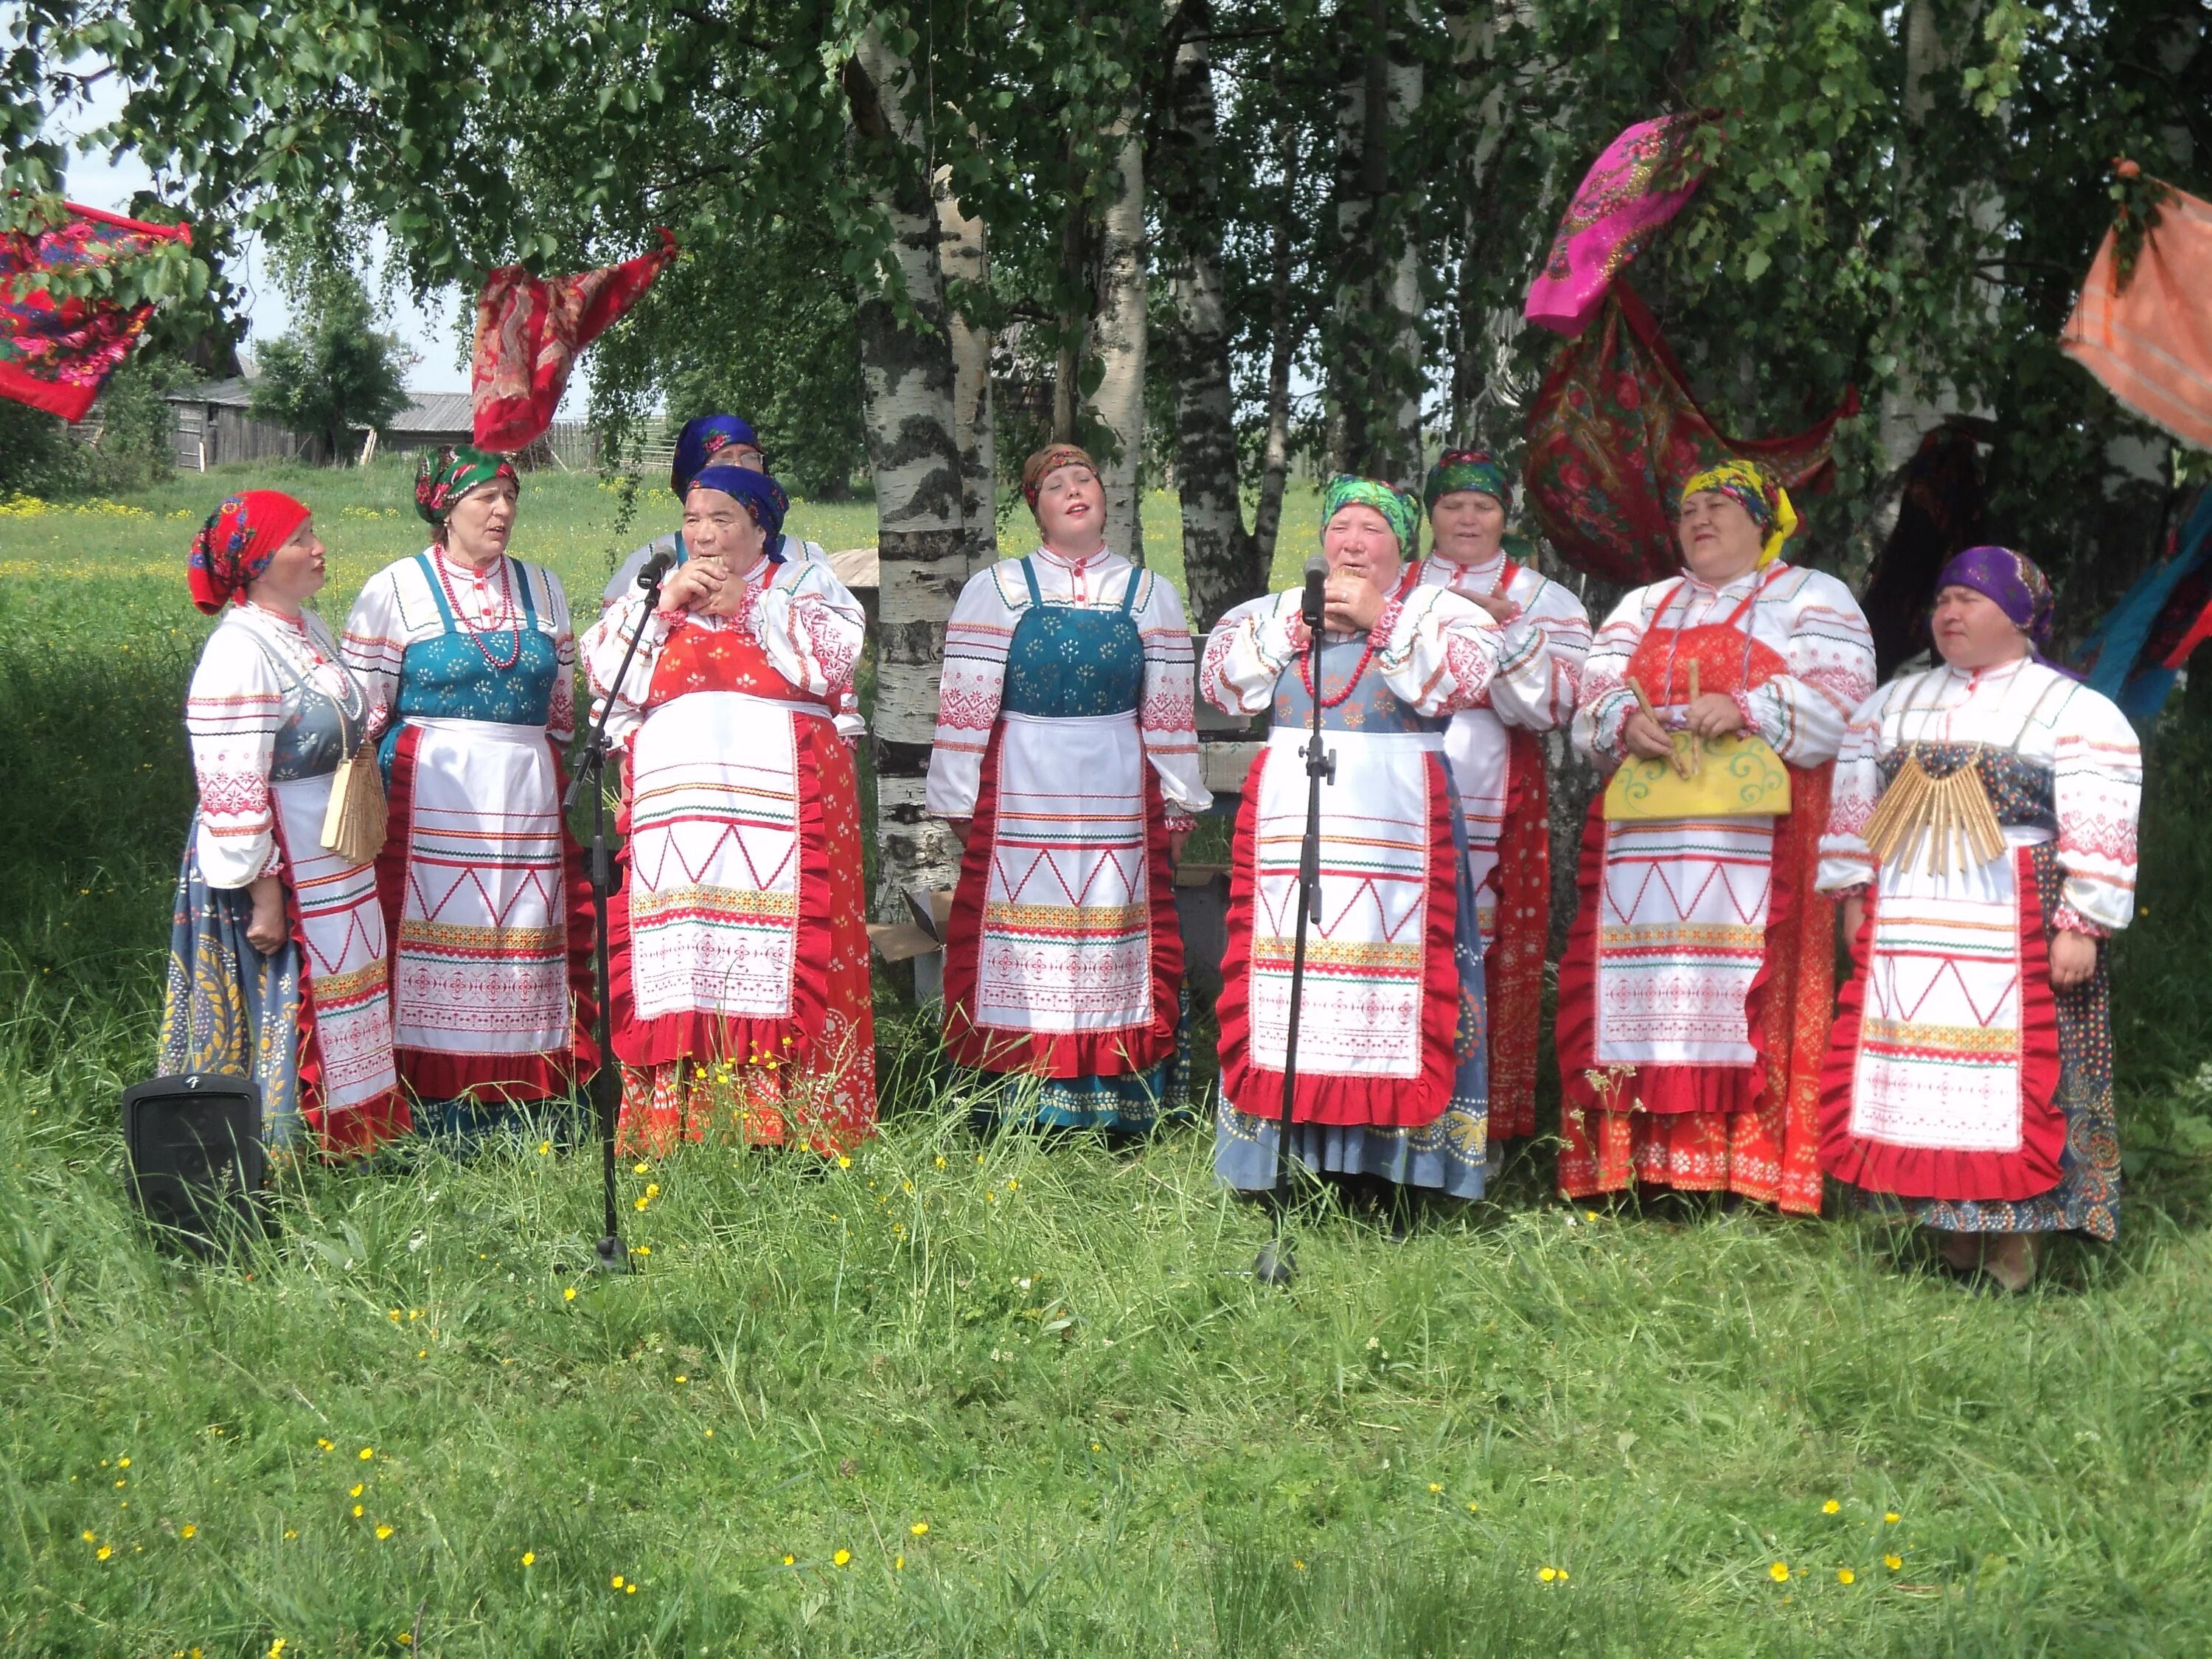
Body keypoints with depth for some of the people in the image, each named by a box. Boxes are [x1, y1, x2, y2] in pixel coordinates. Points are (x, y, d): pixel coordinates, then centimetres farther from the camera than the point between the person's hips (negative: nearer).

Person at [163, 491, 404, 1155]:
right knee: (280, 1018, -2)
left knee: (338, 1012, 14)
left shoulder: (309, 629, 9)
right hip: (278, 873, -9)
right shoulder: (240, 652, -18)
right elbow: (232, 788, -21)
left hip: (335, 867, 9)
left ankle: (342, 1147, 23)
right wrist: (264, 893, -21)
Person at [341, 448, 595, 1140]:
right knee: (431, 937, -9)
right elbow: (362, 711, 3)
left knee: (525, 943, 0)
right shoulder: (395, 589, 5)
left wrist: (556, 789, 17)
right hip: (430, 805, -4)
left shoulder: (542, 589, 16)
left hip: (526, 808, 4)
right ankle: (427, 1129, -4)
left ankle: (505, 1127, 6)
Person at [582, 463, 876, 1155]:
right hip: (675, 798, 3)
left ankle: (780, 1118, -9)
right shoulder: (655, 588, 22)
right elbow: (604, 668, 9)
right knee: (677, 954, -5)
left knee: (780, 942, -11)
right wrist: (665, 604, -2)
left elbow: (835, 655, -5)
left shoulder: (803, 582, 13)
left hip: (779, 799, -3)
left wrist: (745, 604, -6)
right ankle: (675, 1115, -3)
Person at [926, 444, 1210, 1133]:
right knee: (1025, 937, -4)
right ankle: (1018, 1114, 1)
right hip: (1020, 794, -1)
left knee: (1118, 944, 0)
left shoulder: (1148, 593, 11)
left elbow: (1170, 710, 11)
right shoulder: (995, 589, 5)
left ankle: (1118, 1116, 5)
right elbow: (964, 706, 3)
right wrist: (960, 803, 0)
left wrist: (1177, 807, 10)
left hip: (1119, 794, 2)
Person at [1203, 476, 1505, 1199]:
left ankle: (1393, 1143, -6)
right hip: (1288, 812, 3)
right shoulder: (1278, 608, 19)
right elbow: (1220, 679, 7)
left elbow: (1465, 678, -10)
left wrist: (1381, 618, -9)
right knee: (1286, 964, -2)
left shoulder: (1438, 607, 8)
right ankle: (1286, 1137, 2)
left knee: (1391, 961, -9)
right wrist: (1298, 624, 0)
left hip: (1396, 818, -3)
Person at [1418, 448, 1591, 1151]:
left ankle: (1483, 1128, 2)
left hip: (1496, 811, -1)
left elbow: (1548, 706, -1)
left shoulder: (1542, 600, 11)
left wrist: (1502, 628, -13)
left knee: (1487, 955, -5)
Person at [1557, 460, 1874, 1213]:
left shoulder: (1812, 598, 12)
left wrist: (1745, 710, -18)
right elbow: (1596, 692, 14)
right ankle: (1640, 1162, -5)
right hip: (1648, 834, 4)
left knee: (1751, 994, -13)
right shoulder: (1643, 607, 26)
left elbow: (1840, 692, -3)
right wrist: (1626, 721, -10)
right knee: (1645, 988, -5)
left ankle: (1745, 1173, -14)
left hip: (1759, 835, -4)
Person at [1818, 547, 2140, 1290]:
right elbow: (1852, 805, 16)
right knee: (1911, 1074, 2)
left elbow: (2102, 833, -6)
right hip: (1905, 929, 5)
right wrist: (1853, 897, 9)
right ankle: (1944, 1228, 10)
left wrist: (2082, 926, -14)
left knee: (2009, 1080, -7)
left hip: (2015, 934, -5)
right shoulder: (1893, 702, 17)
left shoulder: (2075, 712, 1)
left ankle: (2011, 1242, 0)